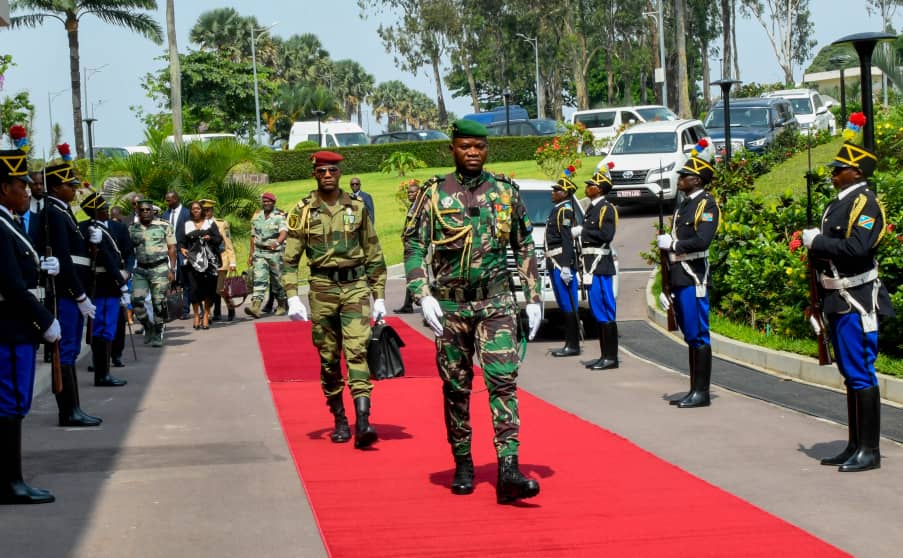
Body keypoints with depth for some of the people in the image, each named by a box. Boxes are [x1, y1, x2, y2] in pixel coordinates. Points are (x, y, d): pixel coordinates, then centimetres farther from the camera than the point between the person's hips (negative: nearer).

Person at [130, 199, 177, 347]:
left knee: (158, 303, -2)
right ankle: (148, 327, 14)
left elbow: (172, 249, 2)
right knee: (136, 300, -9)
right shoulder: (132, 229, 9)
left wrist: (172, 270, -5)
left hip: (159, 269, -3)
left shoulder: (164, 226, 1)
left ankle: (157, 335, 11)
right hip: (140, 269, 3)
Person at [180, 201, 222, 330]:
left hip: (209, 260, 0)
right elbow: (182, 242, 12)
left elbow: (219, 239, 5)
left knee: (209, 287, -4)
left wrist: (210, 238, -14)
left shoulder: (210, 223, 11)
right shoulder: (187, 225, 14)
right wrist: (182, 249, -9)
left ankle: (206, 315, 6)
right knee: (194, 288, -9)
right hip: (193, 260, 0)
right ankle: (196, 315, 1)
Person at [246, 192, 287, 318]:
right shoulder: (256, 217, 11)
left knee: (277, 280, 6)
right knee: (259, 279, -11)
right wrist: (251, 254, 17)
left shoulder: (279, 216, -4)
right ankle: (255, 307, -23)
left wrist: (277, 242, -40)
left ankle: (281, 306, 23)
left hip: (275, 252, -3)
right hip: (259, 253, 3)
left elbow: (284, 232, -20)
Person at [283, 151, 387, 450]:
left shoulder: (357, 208, 6)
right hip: (322, 289, 1)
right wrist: (293, 298, -8)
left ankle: (362, 422, -22)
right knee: (328, 358, 6)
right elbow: (290, 259, 2)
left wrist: (379, 297, 8)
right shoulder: (303, 211, 3)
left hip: (356, 286, 0)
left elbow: (374, 255, 11)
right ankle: (340, 421, 20)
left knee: (357, 350, -13)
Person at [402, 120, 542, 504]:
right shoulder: (434, 194, 1)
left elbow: (524, 247, 12)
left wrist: (533, 298, 7)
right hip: (449, 305, 0)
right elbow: (414, 247, -2)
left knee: (503, 380, -12)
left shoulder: (506, 192, 7)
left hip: (496, 303, 0)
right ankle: (463, 465, 21)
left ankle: (509, 471, -17)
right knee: (455, 388, 7)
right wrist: (424, 296, -14)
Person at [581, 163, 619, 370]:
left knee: (605, 312, -8)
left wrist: (583, 230, -15)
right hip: (593, 267, 10)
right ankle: (604, 355, 17)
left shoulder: (607, 208, -10)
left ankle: (611, 357, -6)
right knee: (597, 312, 12)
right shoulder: (592, 208, 18)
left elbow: (606, 235, -21)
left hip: (601, 267, -10)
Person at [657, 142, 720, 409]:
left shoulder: (706, 204, -9)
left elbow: (702, 241, -23)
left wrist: (673, 244, -12)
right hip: (679, 279, 9)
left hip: (694, 279, -9)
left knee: (699, 336, -6)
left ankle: (702, 392, -3)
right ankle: (694, 390, 16)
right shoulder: (684, 204, 19)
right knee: (690, 337, 12)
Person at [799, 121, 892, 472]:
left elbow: (856, 249, -27)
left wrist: (817, 241, -17)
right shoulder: (838, 204, 15)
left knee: (861, 375, -6)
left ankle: (870, 451, -1)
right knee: (850, 376, 14)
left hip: (856, 302, -10)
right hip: (837, 301, 10)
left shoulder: (865, 204, -13)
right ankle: (855, 446, 21)